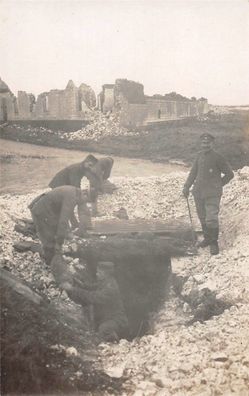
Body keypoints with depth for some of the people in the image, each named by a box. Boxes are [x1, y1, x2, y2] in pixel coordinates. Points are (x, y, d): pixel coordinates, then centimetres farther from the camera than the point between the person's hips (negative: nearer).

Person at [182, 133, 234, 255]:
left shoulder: (217, 158, -9)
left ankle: (214, 243, 6)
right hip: (198, 192, 6)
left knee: (211, 219, -10)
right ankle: (207, 238, 31)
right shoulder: (200, 155, 9)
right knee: (203, 218, 14)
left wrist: (218, 185, 4)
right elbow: (193, 172, 17)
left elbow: (229, 174, -2)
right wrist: (187, 186, 9)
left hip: (212, 194, -6)